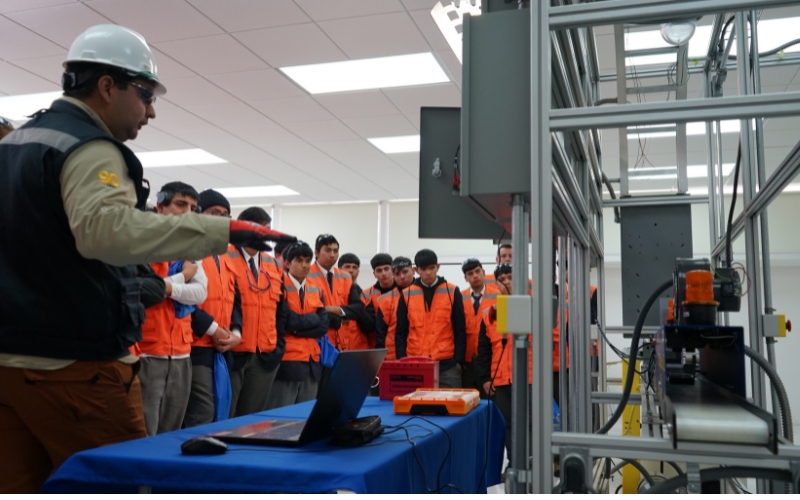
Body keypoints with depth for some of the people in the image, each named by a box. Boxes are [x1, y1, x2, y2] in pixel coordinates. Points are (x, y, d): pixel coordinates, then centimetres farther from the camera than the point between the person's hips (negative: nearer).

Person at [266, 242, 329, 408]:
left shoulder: (316, 292, 13)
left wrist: (297, 328, -8)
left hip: (311, 363, 6)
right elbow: (287, 321, -15)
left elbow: (323, 326, 2)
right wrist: (312, 318, -2)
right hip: (286, 362, -6)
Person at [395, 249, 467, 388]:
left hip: (447, 365, -1)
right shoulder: (407, 295, 5)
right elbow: (401, 333, 7)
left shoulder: (452, 292, 3)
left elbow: (460, 331, 4)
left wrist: (459, 361, -2)